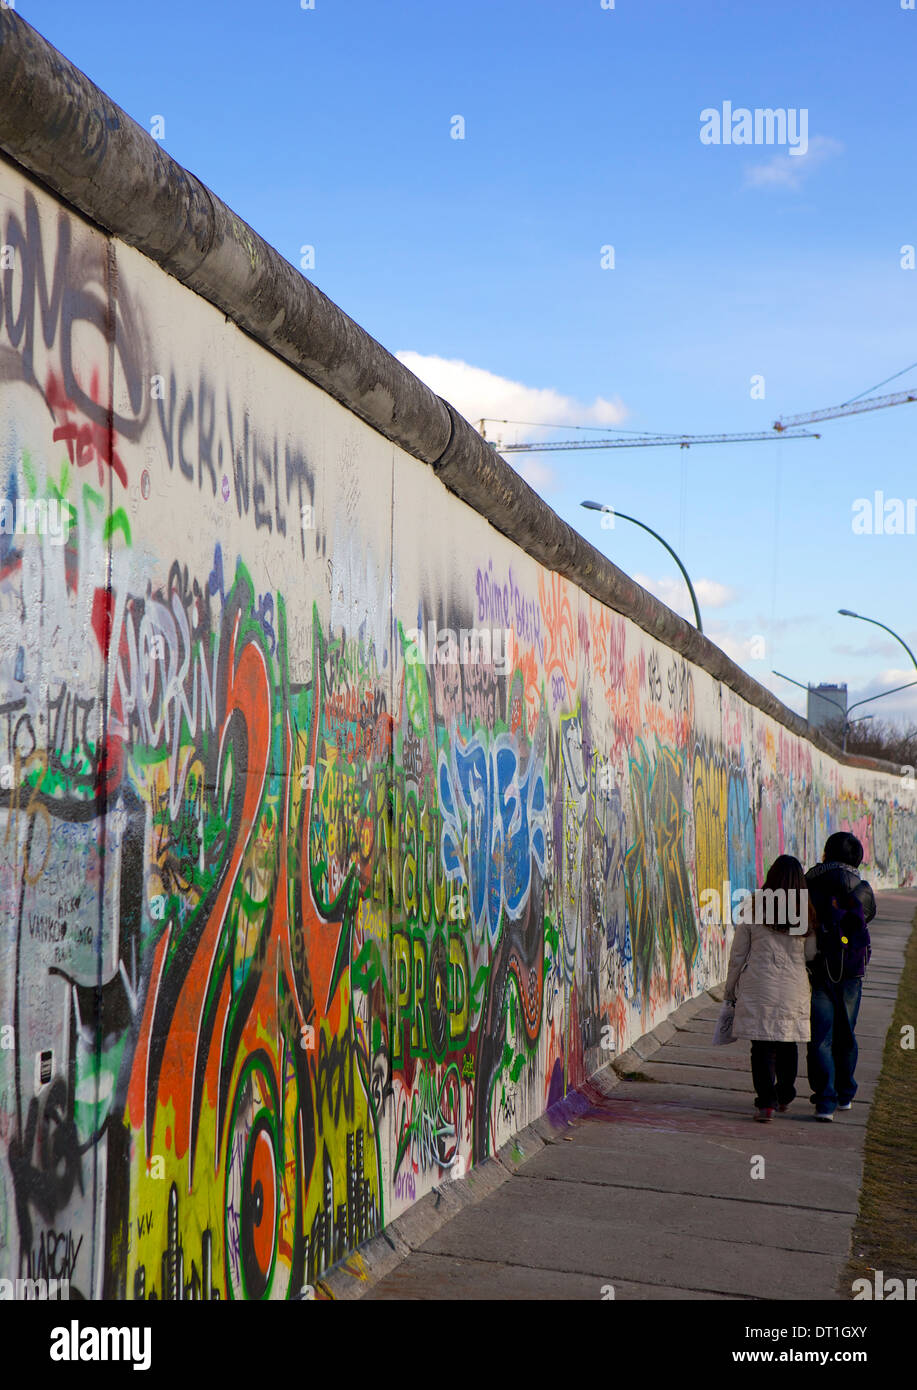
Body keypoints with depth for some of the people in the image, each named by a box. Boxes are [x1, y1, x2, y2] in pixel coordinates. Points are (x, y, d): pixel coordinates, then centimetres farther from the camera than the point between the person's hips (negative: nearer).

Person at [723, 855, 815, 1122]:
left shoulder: (752, 907, -4)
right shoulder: (807, 913, 2)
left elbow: (738, 954, 1)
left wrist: (730, 990, 10)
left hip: (759, 985, -2)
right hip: (794, 987, 2)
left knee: (762, 1045, 2)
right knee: (788, 1043, 16)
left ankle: (766, 1102, -5)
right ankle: (785, 1096, 31)